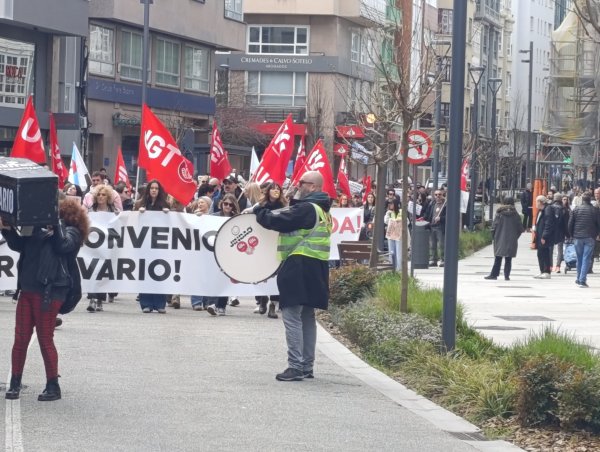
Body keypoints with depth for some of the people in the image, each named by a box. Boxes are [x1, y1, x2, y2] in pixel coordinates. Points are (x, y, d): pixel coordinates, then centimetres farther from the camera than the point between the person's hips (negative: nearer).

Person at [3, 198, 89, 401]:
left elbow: (63, 245, -19)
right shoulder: (38, 227, 13)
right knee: (20, 338, 6)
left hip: (49, 292, -5)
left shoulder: (70, 231, 0)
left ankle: (53, 387, 9)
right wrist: (7, 229, 1)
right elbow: (18, 245, 16)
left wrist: (55, 222, -17)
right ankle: (15, 383, 15)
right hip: (28, 289, 5)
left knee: (45, 339, -1)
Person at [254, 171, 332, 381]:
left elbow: (279, 221, -18)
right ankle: (307, 366, 18)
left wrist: (259, 211, -3)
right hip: (315, 268, 10)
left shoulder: (306, 208, -15)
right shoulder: (321, 210, 18)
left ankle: (296, 366, -14)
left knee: (292, 315, -10)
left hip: (300, 267, -10)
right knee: (307, 317, 14)